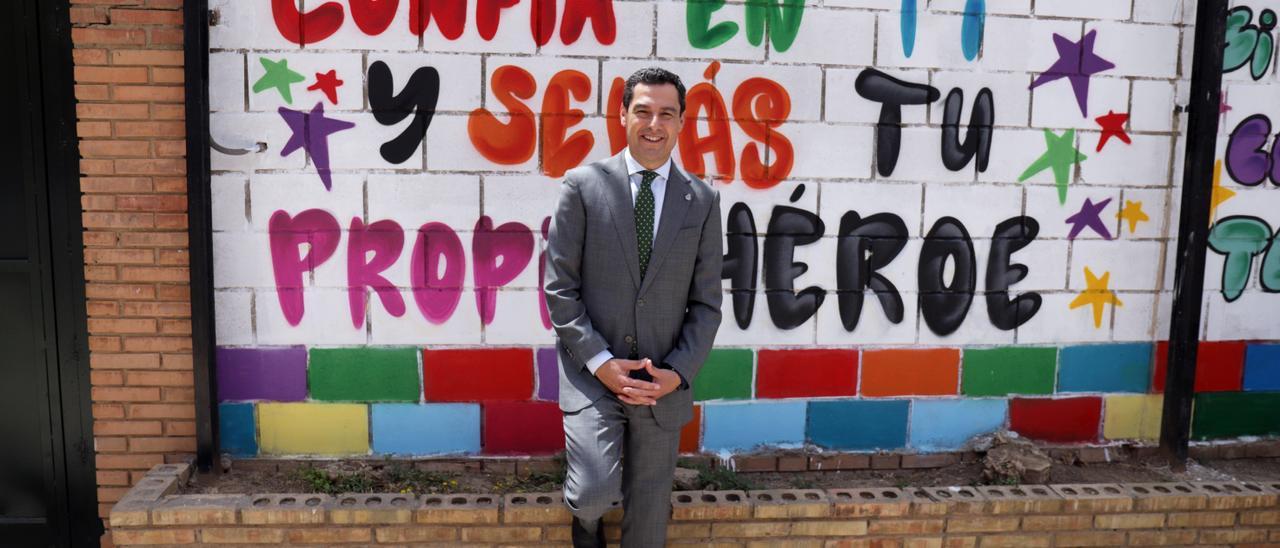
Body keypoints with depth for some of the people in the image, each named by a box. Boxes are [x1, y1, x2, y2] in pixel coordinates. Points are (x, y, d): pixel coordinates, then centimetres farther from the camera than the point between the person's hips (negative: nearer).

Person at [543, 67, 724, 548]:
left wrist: (677, 372, -8)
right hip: (592, 374, -2)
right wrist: (601, 362, -12)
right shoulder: (583, 185, -2)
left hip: (664, 384, 2)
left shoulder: (702, 201, 3)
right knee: (595, 493, -15)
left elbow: (707, 303, 4)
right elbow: (559, 287, -4)